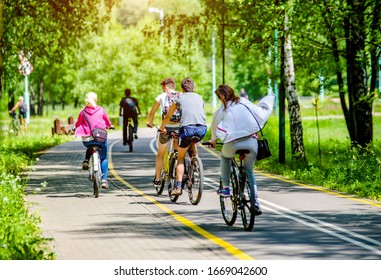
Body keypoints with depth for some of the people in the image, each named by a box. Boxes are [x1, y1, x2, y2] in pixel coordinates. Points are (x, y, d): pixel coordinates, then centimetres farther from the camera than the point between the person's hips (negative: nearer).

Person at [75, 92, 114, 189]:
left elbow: (78, 124, 10)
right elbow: (107, 120, 16)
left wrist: (75, 128, 33)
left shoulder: (83, 112, 1)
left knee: (89, 148, 37)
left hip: (86, 139, 1)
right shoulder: (101, 110, 0)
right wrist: (110, 126, 37)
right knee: (104, 158, 13)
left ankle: (86, 160, 10)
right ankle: (104, 180, 6)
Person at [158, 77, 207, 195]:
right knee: (193, 143, 38)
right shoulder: (199, 97, 25)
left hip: (187, 128, -3)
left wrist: (162, 128, 43)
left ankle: (178, 187, -1)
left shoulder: (179, 98, 17)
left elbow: (168, 116, 26)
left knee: (180, 158, 11)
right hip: (202, 129, 3)